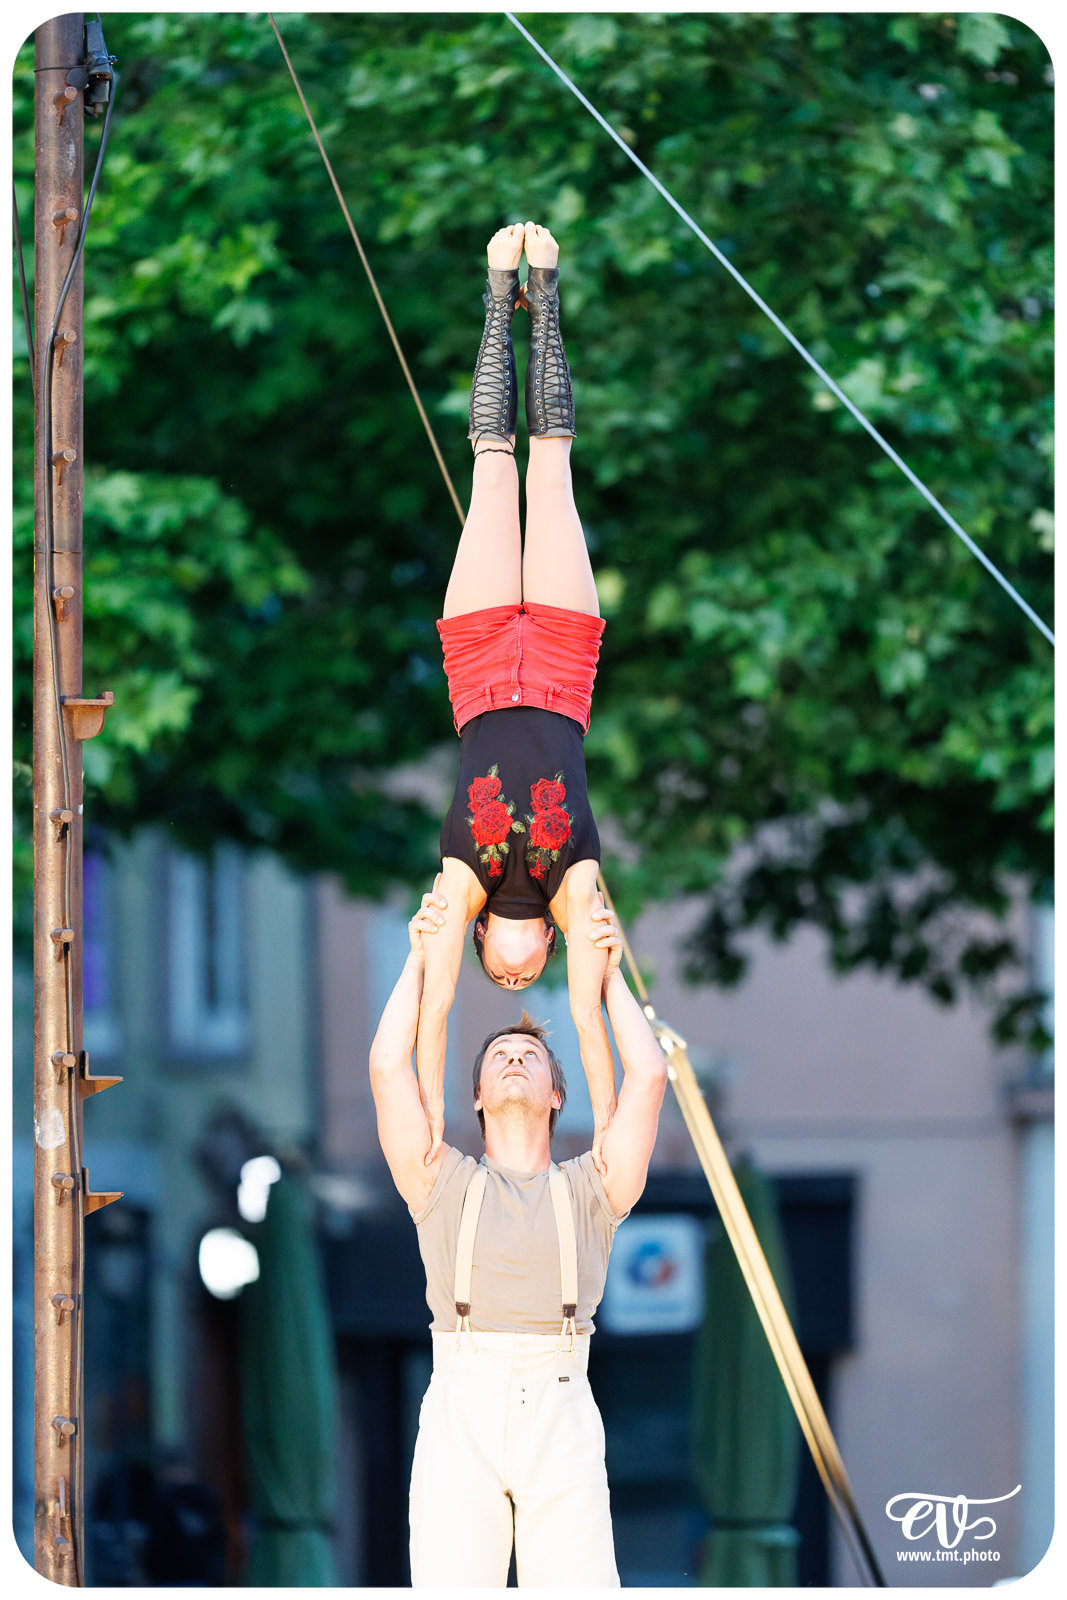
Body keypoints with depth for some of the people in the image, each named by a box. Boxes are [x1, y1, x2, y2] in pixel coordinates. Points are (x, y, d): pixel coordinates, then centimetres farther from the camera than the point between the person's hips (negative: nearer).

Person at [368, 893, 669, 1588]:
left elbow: (649, 1078, 9)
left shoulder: (589, 1191, 19)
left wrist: (610, 974, 20)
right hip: (458, 1418, 0)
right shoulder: (444, 1185, 19)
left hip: (562, 1422, 0)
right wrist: (422, 958, 17)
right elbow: (388, 1069, 9)